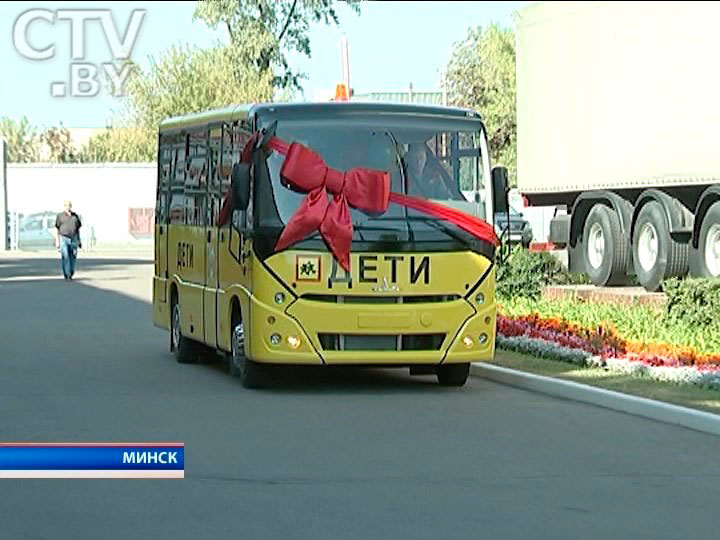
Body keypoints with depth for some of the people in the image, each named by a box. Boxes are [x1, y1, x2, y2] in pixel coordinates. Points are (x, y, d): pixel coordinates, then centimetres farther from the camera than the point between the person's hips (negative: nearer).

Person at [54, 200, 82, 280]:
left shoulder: (75, 216, 10)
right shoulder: (60, 216, 1)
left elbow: (78, 229, 15)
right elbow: (56, 229, 1)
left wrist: (79, 241, 11)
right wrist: (57, 241, -7)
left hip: (73, 239, 3)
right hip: (63, 238, -3)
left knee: (73, 257, 1)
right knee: (65, 257, -10)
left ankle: (71, 274, 15)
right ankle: (67, 275, -9)